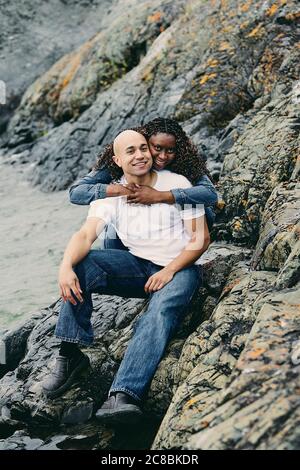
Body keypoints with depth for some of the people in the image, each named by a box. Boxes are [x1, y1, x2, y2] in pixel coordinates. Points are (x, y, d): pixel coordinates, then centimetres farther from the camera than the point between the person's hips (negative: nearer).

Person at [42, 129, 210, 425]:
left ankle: (124, 395, -52)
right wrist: (66, 266, -38)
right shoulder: (110, 195, 0)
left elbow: (201, 239, -5)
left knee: (160, 312, -36)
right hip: (138, 265, 4)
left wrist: (169, 271, -20)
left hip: (180, 267, -3)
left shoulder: (177, 184, -5)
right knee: (81, 264, -22)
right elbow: (85, 235, -16)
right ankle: (70, 354, -21)